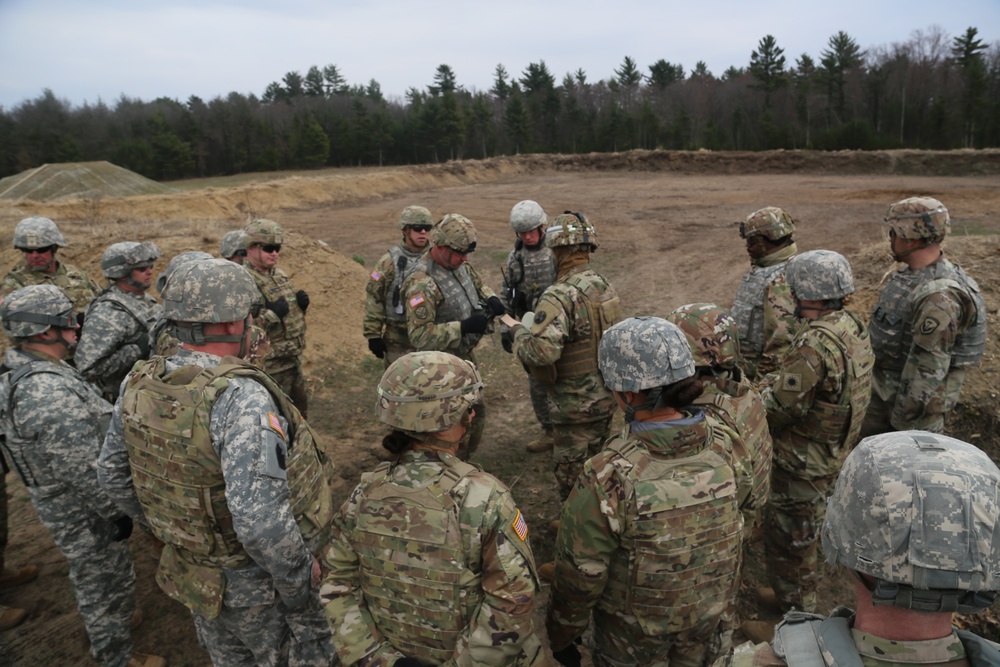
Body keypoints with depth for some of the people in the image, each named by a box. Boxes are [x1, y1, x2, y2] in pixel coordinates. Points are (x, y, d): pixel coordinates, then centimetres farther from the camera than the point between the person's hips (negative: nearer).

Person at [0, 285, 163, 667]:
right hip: (83, 510, -10)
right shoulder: (47, 392, -34)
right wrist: (117, 509, -19)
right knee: (108, 582, 10)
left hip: (60, 497, 10)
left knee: (90, 574, 30)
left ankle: (106, 621, 53)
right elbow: (84, 468, -30)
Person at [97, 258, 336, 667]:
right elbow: (261, 521, -39)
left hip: (194, 573, 6)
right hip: (259, 586, -6)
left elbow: (113, 472, 5)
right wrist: (299, 578, -21)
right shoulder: (242, 399, -34)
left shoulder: (141, 385, -10)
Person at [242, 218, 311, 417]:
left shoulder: (280, 274, 10)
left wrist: (302, 303, 0)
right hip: (270, 365, -8)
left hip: (294, 358, 8)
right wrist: (272, 314, -27)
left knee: (300, 410, 22)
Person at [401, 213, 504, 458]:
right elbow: (420, 337, -31)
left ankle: (461, 462, 41)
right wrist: (463, 327, -32)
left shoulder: (459, 264, -2)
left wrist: (491, 298, -3)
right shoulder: (422, 283, -28)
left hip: (465, 356, 9)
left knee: (476, 413, 21)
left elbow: (478, 283, 19)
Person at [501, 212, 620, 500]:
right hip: (606, 396, 9)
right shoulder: (605, 285, 1)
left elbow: (540, 352, -38)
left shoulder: (560, 297, -27)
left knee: (571, 472, 11)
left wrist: (518, 329, -18)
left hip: (575, 404, -9)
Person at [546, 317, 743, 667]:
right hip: (708, 612, 4)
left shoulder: (607, 478, -35)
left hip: (635, 628, -3)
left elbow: (580, 574, -22)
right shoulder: (722, 445, -20)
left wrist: (560, 635, -4)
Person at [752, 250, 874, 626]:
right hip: (832, 454, 10)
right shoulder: (854, 328, -1)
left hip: (803, 464, -10)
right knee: (804, 534, 29)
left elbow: (779, 405, -27)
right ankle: (795, 598, 49)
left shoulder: (815, 344, -32)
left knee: (787, 540, 10)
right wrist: (775, 381, 0)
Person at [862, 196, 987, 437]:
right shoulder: (914, 273, 1)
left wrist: (904, 416, -20)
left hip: (916, 395, -9)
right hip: (886, 385, 9)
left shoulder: (938, 296, -30)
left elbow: (929, 368, -27)